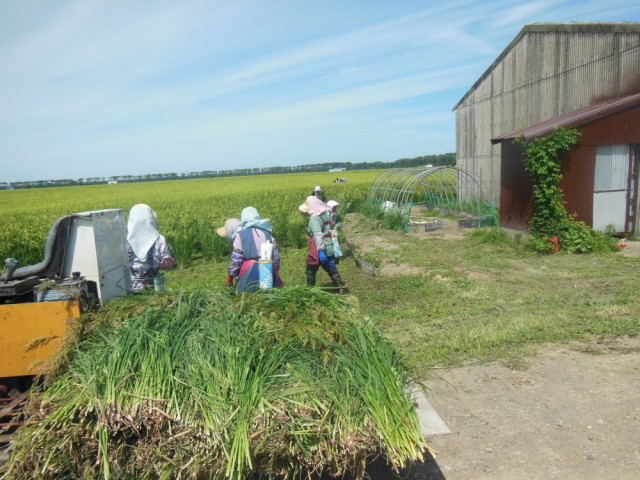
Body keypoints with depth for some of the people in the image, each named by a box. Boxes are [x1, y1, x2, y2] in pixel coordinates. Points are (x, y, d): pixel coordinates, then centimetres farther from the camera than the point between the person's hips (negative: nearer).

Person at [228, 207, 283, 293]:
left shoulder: (241, 234, 3)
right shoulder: (267, 233, 15)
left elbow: (236, 259, -1)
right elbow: (276, 257, 13)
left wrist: (229, 278, 9)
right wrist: (275, 272, 26)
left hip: (250, 271, -4)